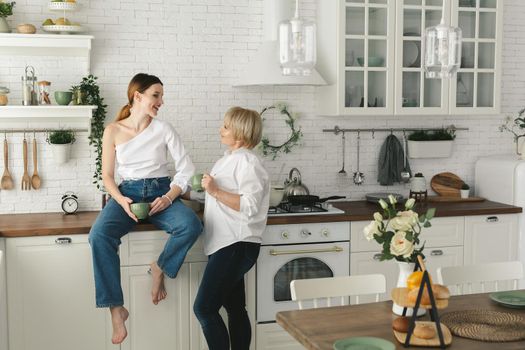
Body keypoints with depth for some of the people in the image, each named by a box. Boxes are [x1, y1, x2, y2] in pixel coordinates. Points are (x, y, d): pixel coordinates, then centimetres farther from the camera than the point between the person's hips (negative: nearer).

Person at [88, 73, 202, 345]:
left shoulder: (164, 129, 2)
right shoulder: (113, 131, 2)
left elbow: (186, 169, -1)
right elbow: (107, 175, 5)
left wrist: (168, 198, -16)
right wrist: (122, 200, -15)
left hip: (160, 192, 1)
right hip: (127, 192, 0)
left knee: (191, 225, -32)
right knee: (99, 235, -31)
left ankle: (160, 268, -4)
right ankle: (116, 308, -22)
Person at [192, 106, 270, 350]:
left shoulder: (247, 162, -13)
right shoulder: (230, 159, 17)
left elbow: (249, 205, -23)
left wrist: (215, 191, -23)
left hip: (236, 247, -10)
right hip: (226, 246, 10)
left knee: (204, 308, -13)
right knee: (235, 308, 15)